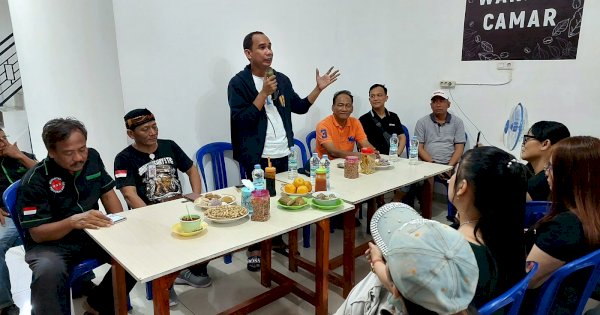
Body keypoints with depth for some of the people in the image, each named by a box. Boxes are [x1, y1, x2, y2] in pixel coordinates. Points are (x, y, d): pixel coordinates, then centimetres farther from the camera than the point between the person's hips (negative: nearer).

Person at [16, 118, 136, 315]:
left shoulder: (92, 158, -4)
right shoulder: (34, 181, -18)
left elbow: (107, 194, 5)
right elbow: (37, 233, -17)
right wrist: (73, 221, -36)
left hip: (92, 235, 5)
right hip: (50, 243, -5)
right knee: (48, 271, -38)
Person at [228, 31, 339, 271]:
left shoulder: (281, 79, 9)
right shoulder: (239, 83, -8)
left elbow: (300, 107, 16)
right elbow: (241, 120, -18)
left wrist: (319, 88, 5)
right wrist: (264, 93, -19)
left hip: (282, 153, 6)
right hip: (257, 156, -5)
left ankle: (277, 240, 33)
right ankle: (255, 249, 19)